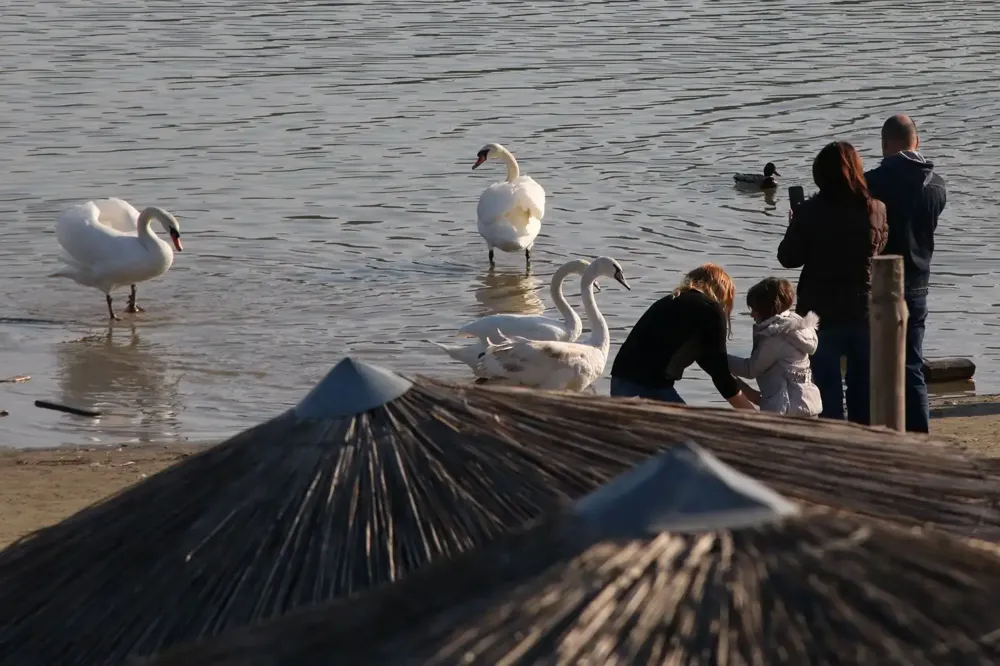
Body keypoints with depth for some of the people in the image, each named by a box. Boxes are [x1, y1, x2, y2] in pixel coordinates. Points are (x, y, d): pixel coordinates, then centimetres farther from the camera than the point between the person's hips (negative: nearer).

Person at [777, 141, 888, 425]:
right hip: (865, 313, 2)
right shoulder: (876, 210, -6)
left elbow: (788, 258, -5)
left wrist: (794, 226, 11)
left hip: (822, 313, -2)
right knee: (863, 386, 13)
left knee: (827, 388, 5)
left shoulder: (809, 213, -14)